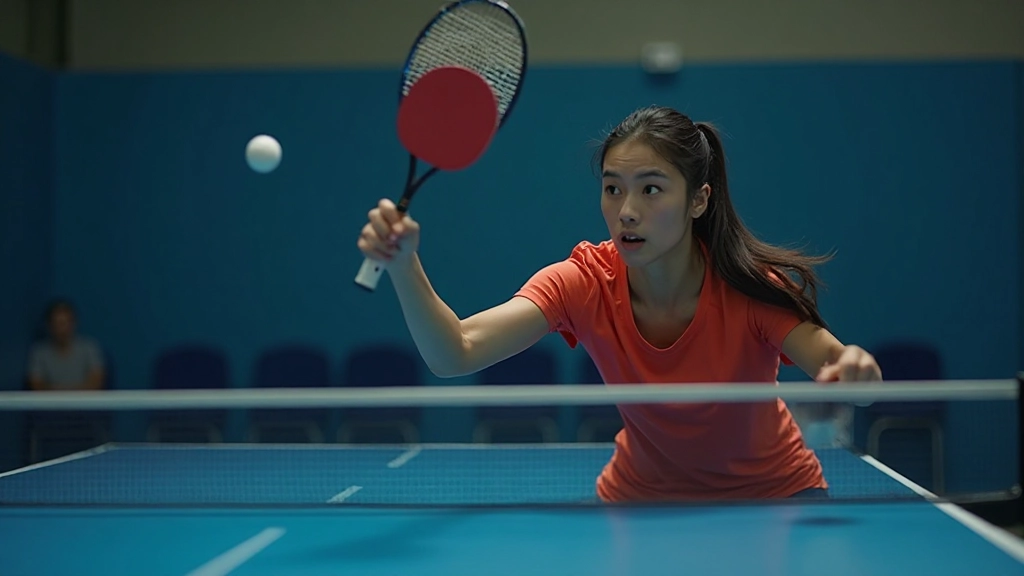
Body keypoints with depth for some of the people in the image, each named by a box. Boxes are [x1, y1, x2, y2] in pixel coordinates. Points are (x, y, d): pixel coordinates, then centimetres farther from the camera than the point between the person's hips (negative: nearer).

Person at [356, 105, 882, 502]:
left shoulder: (751, 288, -25)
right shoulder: (586, 282, -22)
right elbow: (454, 355, -32)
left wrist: (852, 371, -56)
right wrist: (403, 266, -51)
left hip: (773, 492, -1)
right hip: (641, 495, 1)